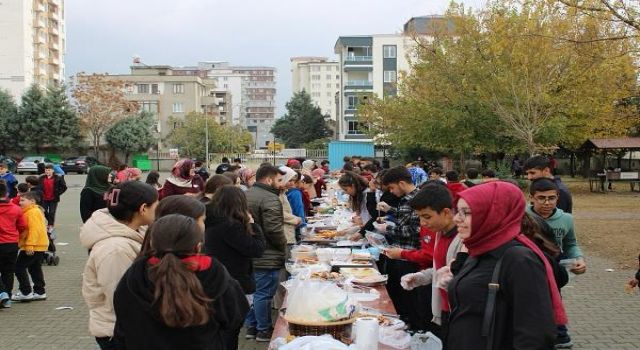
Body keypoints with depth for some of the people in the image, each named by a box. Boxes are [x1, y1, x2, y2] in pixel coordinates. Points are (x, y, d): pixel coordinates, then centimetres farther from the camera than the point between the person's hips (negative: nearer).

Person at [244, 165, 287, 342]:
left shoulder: (246, 195, 11)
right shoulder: (270, 199, -19)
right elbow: (274, 229, -25)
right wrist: (283, 246, -7)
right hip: (266, 257, -9)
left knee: (252, 291, 19)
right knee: (264, 294, 2)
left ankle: (251, 327, 30)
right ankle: (264, 331, 14)